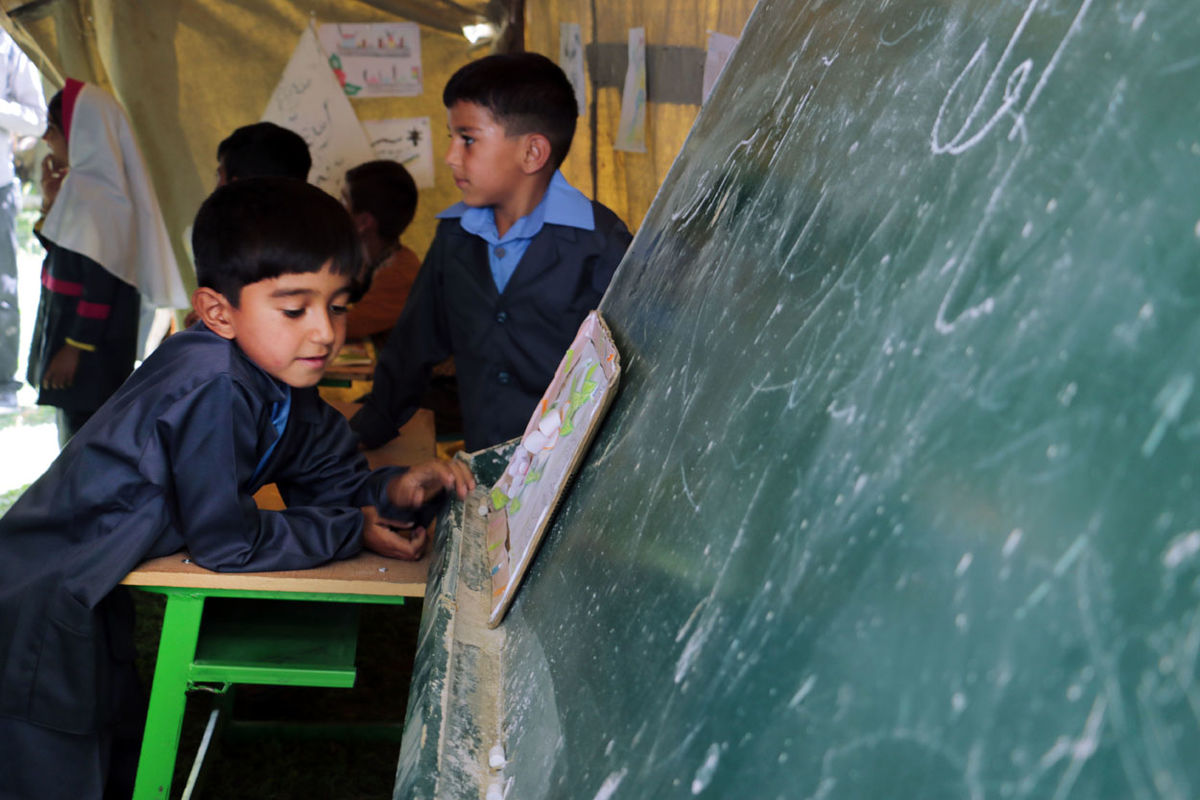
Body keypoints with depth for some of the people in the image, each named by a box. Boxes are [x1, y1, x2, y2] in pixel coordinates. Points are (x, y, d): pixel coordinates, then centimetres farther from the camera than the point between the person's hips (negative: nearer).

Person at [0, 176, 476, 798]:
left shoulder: (281, 378, -3)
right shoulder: (212, 388, -32)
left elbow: (333, 478, 8)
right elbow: (226, 541, -26)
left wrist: (393, 490, -13)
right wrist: (353, 532, -17)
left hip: (95, 601, 9)